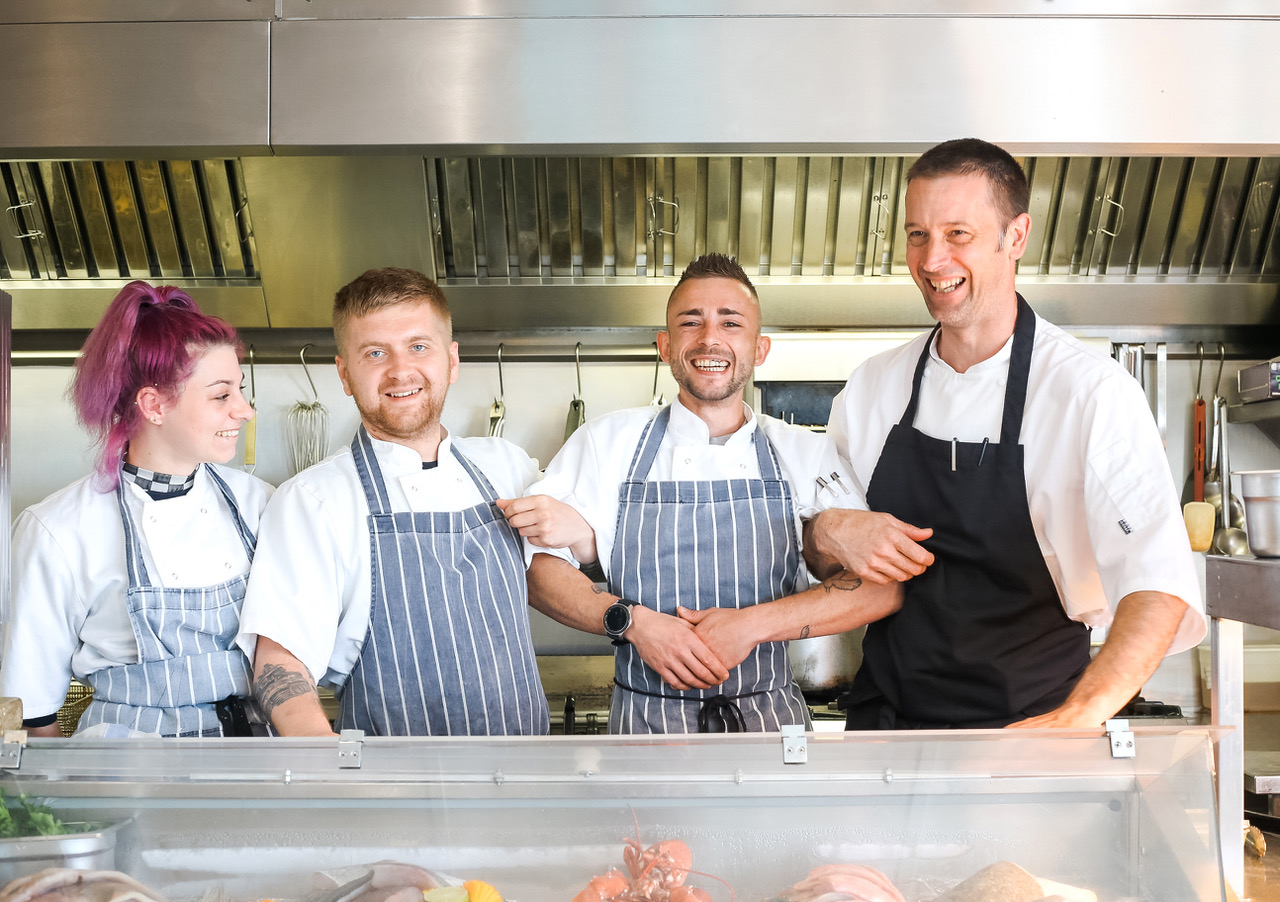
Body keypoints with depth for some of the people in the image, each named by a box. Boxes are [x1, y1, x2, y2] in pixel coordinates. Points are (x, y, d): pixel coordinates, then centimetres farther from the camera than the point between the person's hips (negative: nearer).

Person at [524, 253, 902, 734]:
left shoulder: (807, 454, -1)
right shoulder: (606, 442, -1)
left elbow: (883, 585, -9)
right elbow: (538, 565, -2)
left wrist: (753, 624, -19)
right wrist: (634, 621, -17)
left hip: (771, 716, 1)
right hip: (646, 719, 0)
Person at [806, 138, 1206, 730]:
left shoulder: (1093, 393, -10)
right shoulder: (871, 387, 5)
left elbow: (1159, 585, -20)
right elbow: (813, 558, 15)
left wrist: (1077, 716, -36)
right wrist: (831, 535, -9)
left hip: (1027, 726, -4)